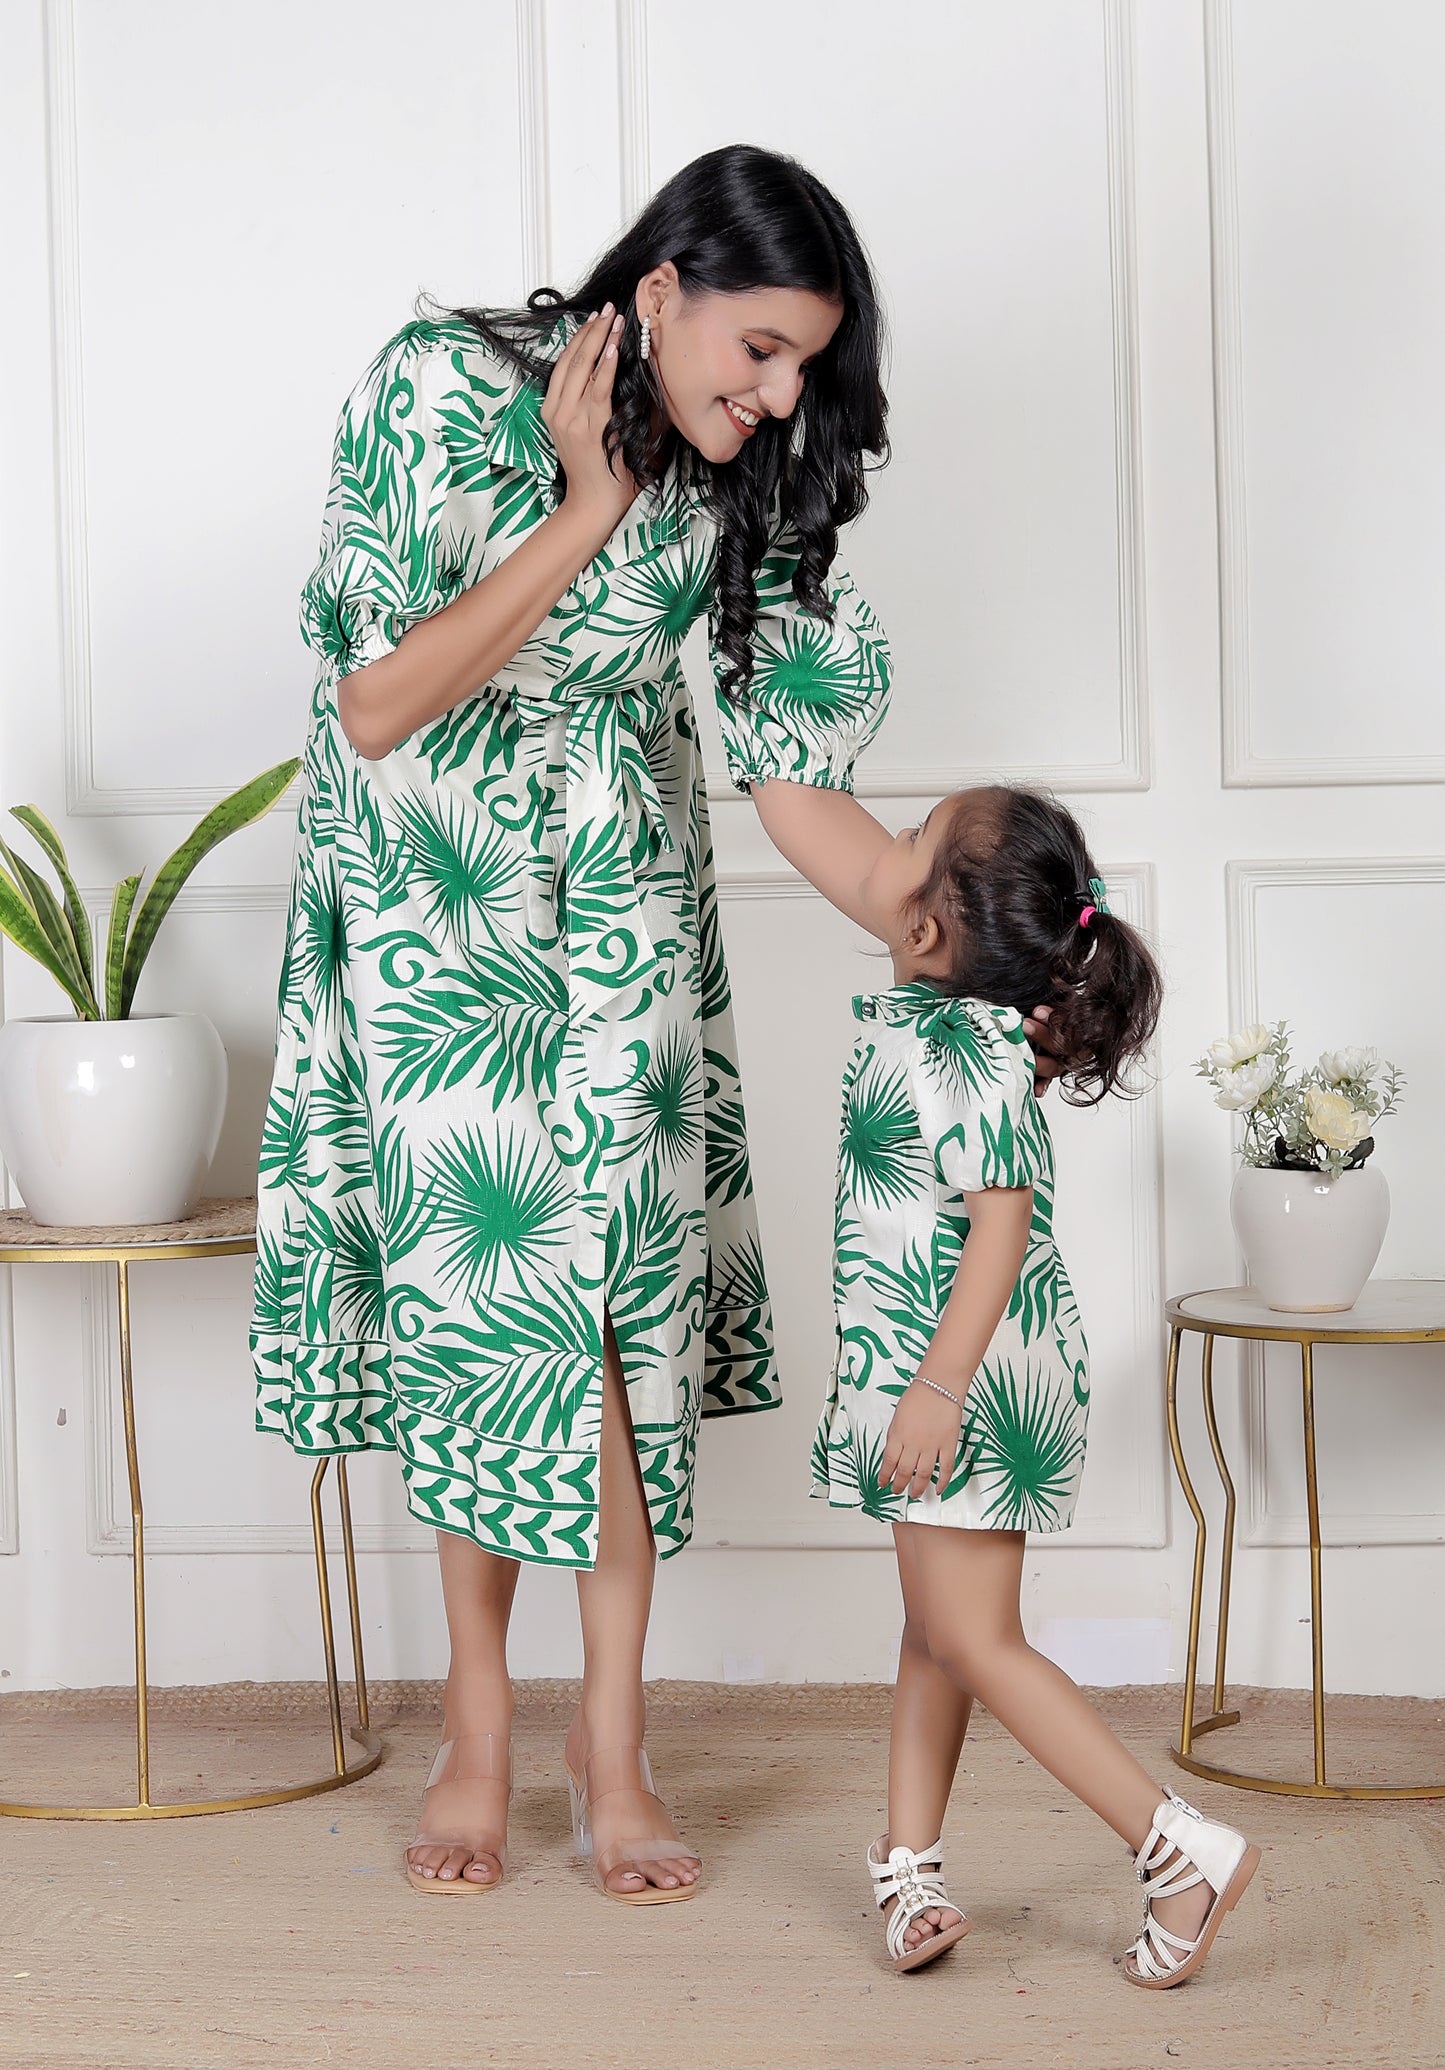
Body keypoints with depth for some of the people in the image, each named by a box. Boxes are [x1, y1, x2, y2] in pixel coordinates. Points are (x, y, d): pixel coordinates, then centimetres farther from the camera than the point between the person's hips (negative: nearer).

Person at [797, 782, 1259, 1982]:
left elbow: (1000, 1228, -27)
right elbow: (849, 860, 21)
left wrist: (937, 1388, -29)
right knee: (936, 1628, 14)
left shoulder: (971, 1049, -22)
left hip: (974, 1377, -10)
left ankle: (1186, 1849, -3)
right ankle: (910, 1862, 23)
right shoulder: (929, 995, 4)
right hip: (941, 1373, 10)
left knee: (974, 1641, -6)